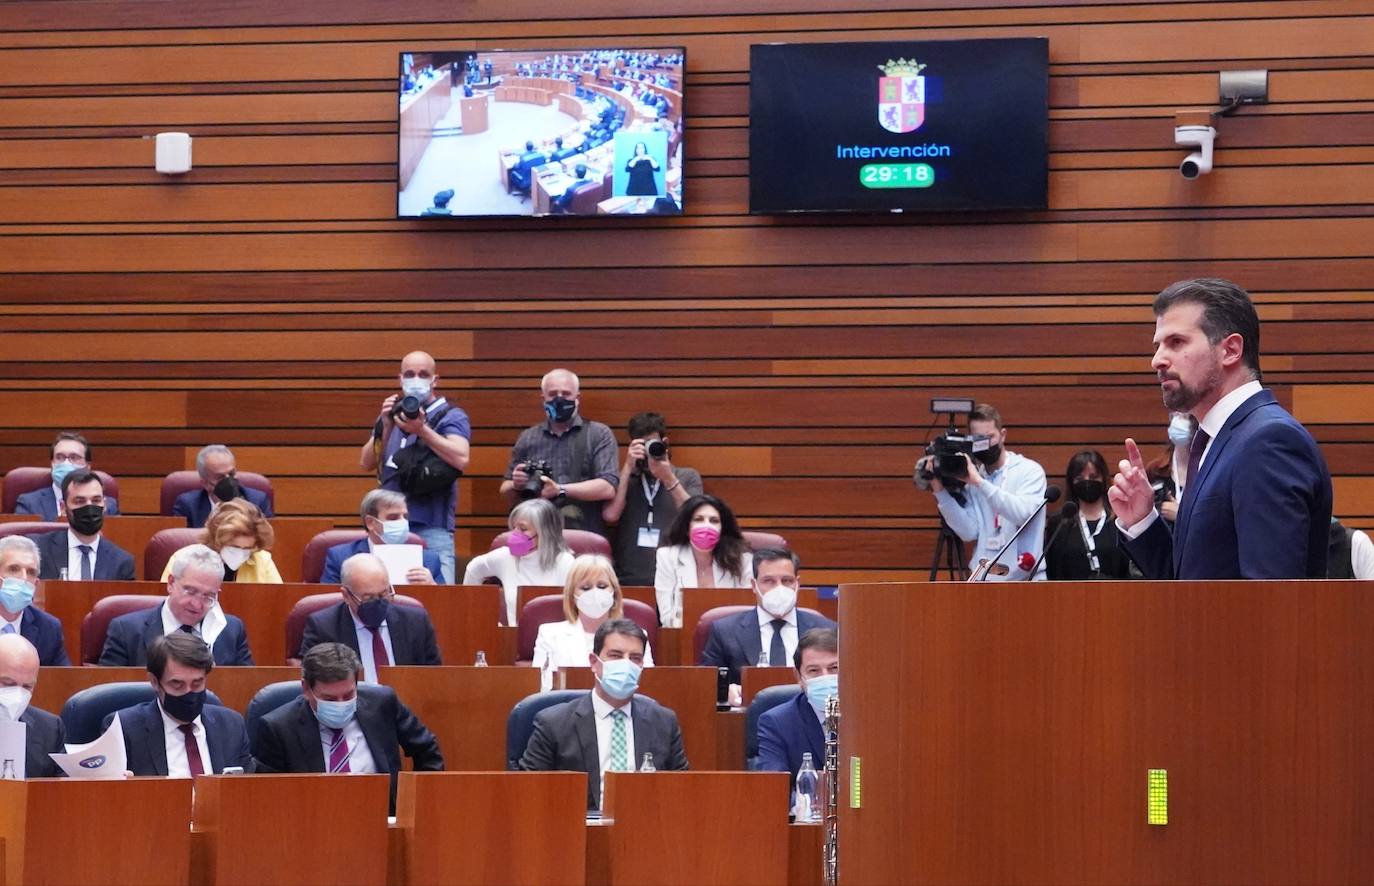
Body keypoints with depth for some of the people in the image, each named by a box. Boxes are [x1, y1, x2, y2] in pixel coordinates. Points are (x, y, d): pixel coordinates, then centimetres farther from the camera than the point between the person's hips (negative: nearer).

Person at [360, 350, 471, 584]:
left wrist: (422, 430, -22)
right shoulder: (392, 415, 17)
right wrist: (386, 428, -6)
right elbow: (367, 463, 9)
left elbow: (461, 459, -15)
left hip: (432, 528, -5)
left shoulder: (451, 417, 2)